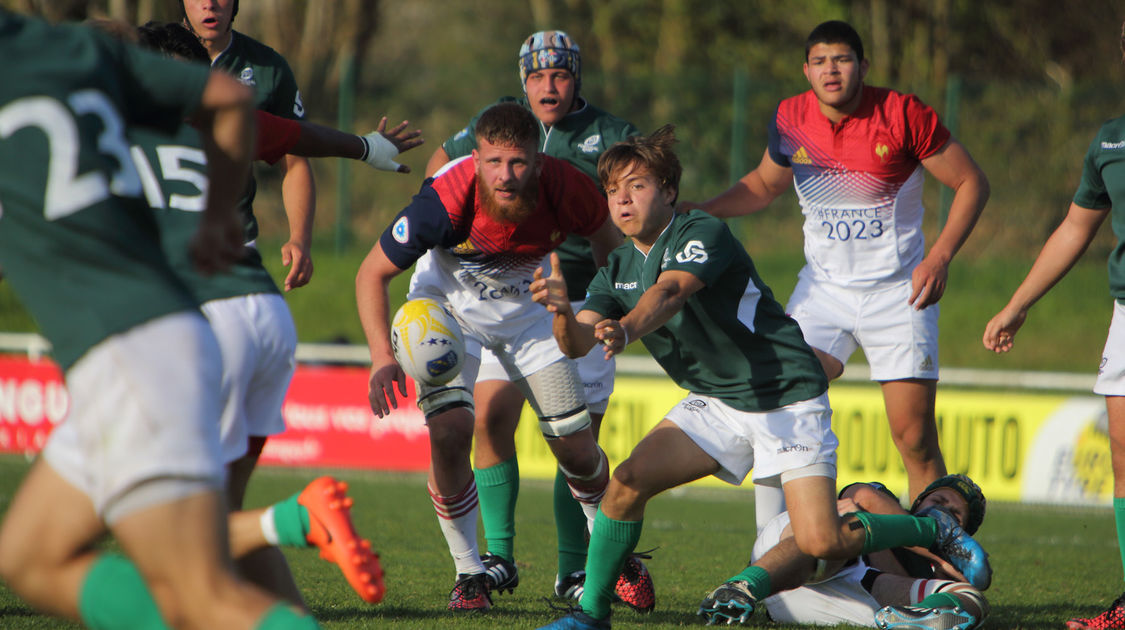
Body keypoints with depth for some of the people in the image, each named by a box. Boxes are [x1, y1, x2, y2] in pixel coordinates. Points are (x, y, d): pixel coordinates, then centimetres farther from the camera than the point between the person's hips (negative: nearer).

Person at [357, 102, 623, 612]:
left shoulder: (565, 188, -29)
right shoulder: (445, 201, -35)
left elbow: (607, 241, -3)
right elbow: (372, 273, -23)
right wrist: (383, 355, -33)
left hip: (527, 309, 2)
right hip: (447, 306, -2)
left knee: (576, 448, -1)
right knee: (450, 429, -23)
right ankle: (469, 573, -4)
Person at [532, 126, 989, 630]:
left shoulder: (702, 234, -17)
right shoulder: (617, 271, 4)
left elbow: (669, 291, -37)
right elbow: (577, 342, -12)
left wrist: (627, 329, -58)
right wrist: (564, 313, -36)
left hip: (788, 395, -6)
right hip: (715, 403, 6)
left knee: (822, 543, -16)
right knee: (627, 482, -15)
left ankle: (934, 530, 9)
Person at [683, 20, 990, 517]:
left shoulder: (903, 114, -12)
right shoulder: (791, 120, -1)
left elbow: (971, 182, -4)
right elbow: (764, 184, 19)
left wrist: (940, 256, -15)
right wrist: (699, 211, 3)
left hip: (898, 290, -3)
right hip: (823, 286, 3)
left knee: (915, 439, -5)